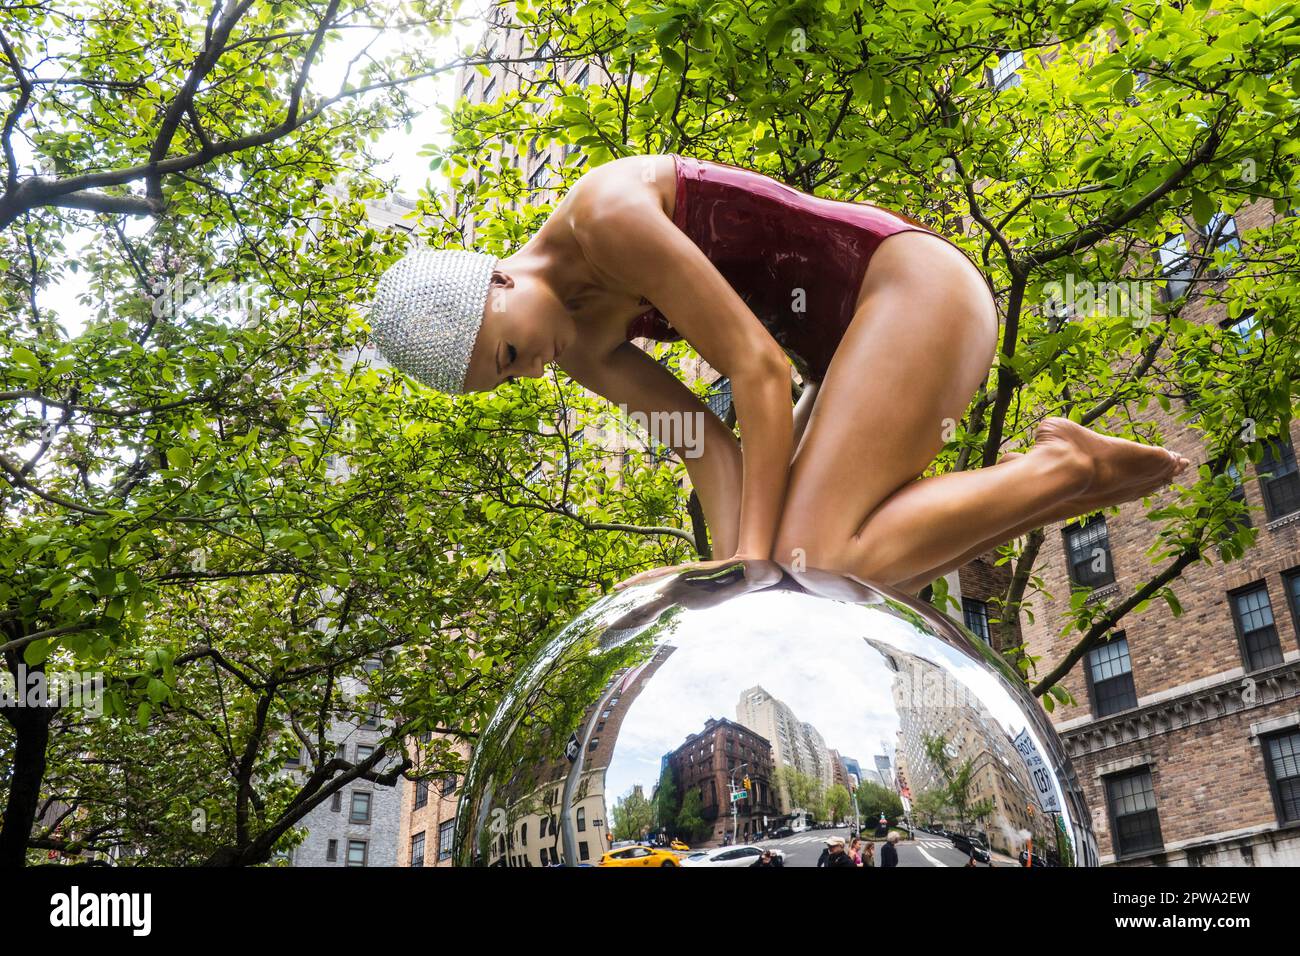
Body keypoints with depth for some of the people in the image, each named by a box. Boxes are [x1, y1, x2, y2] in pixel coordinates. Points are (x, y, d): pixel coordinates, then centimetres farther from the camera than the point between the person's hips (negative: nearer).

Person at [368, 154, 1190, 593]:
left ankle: (1061, 468, -7)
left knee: (821, 562, -22)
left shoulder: (607, 210, -20)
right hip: (867, 335, 10)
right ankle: (1079, 480, 10)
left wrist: (756, 555, -20)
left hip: (913, 284, -9)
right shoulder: (579, 343, 5)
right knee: (836, 574, 6)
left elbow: (759, 366, -22)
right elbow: (709, 442, 0)